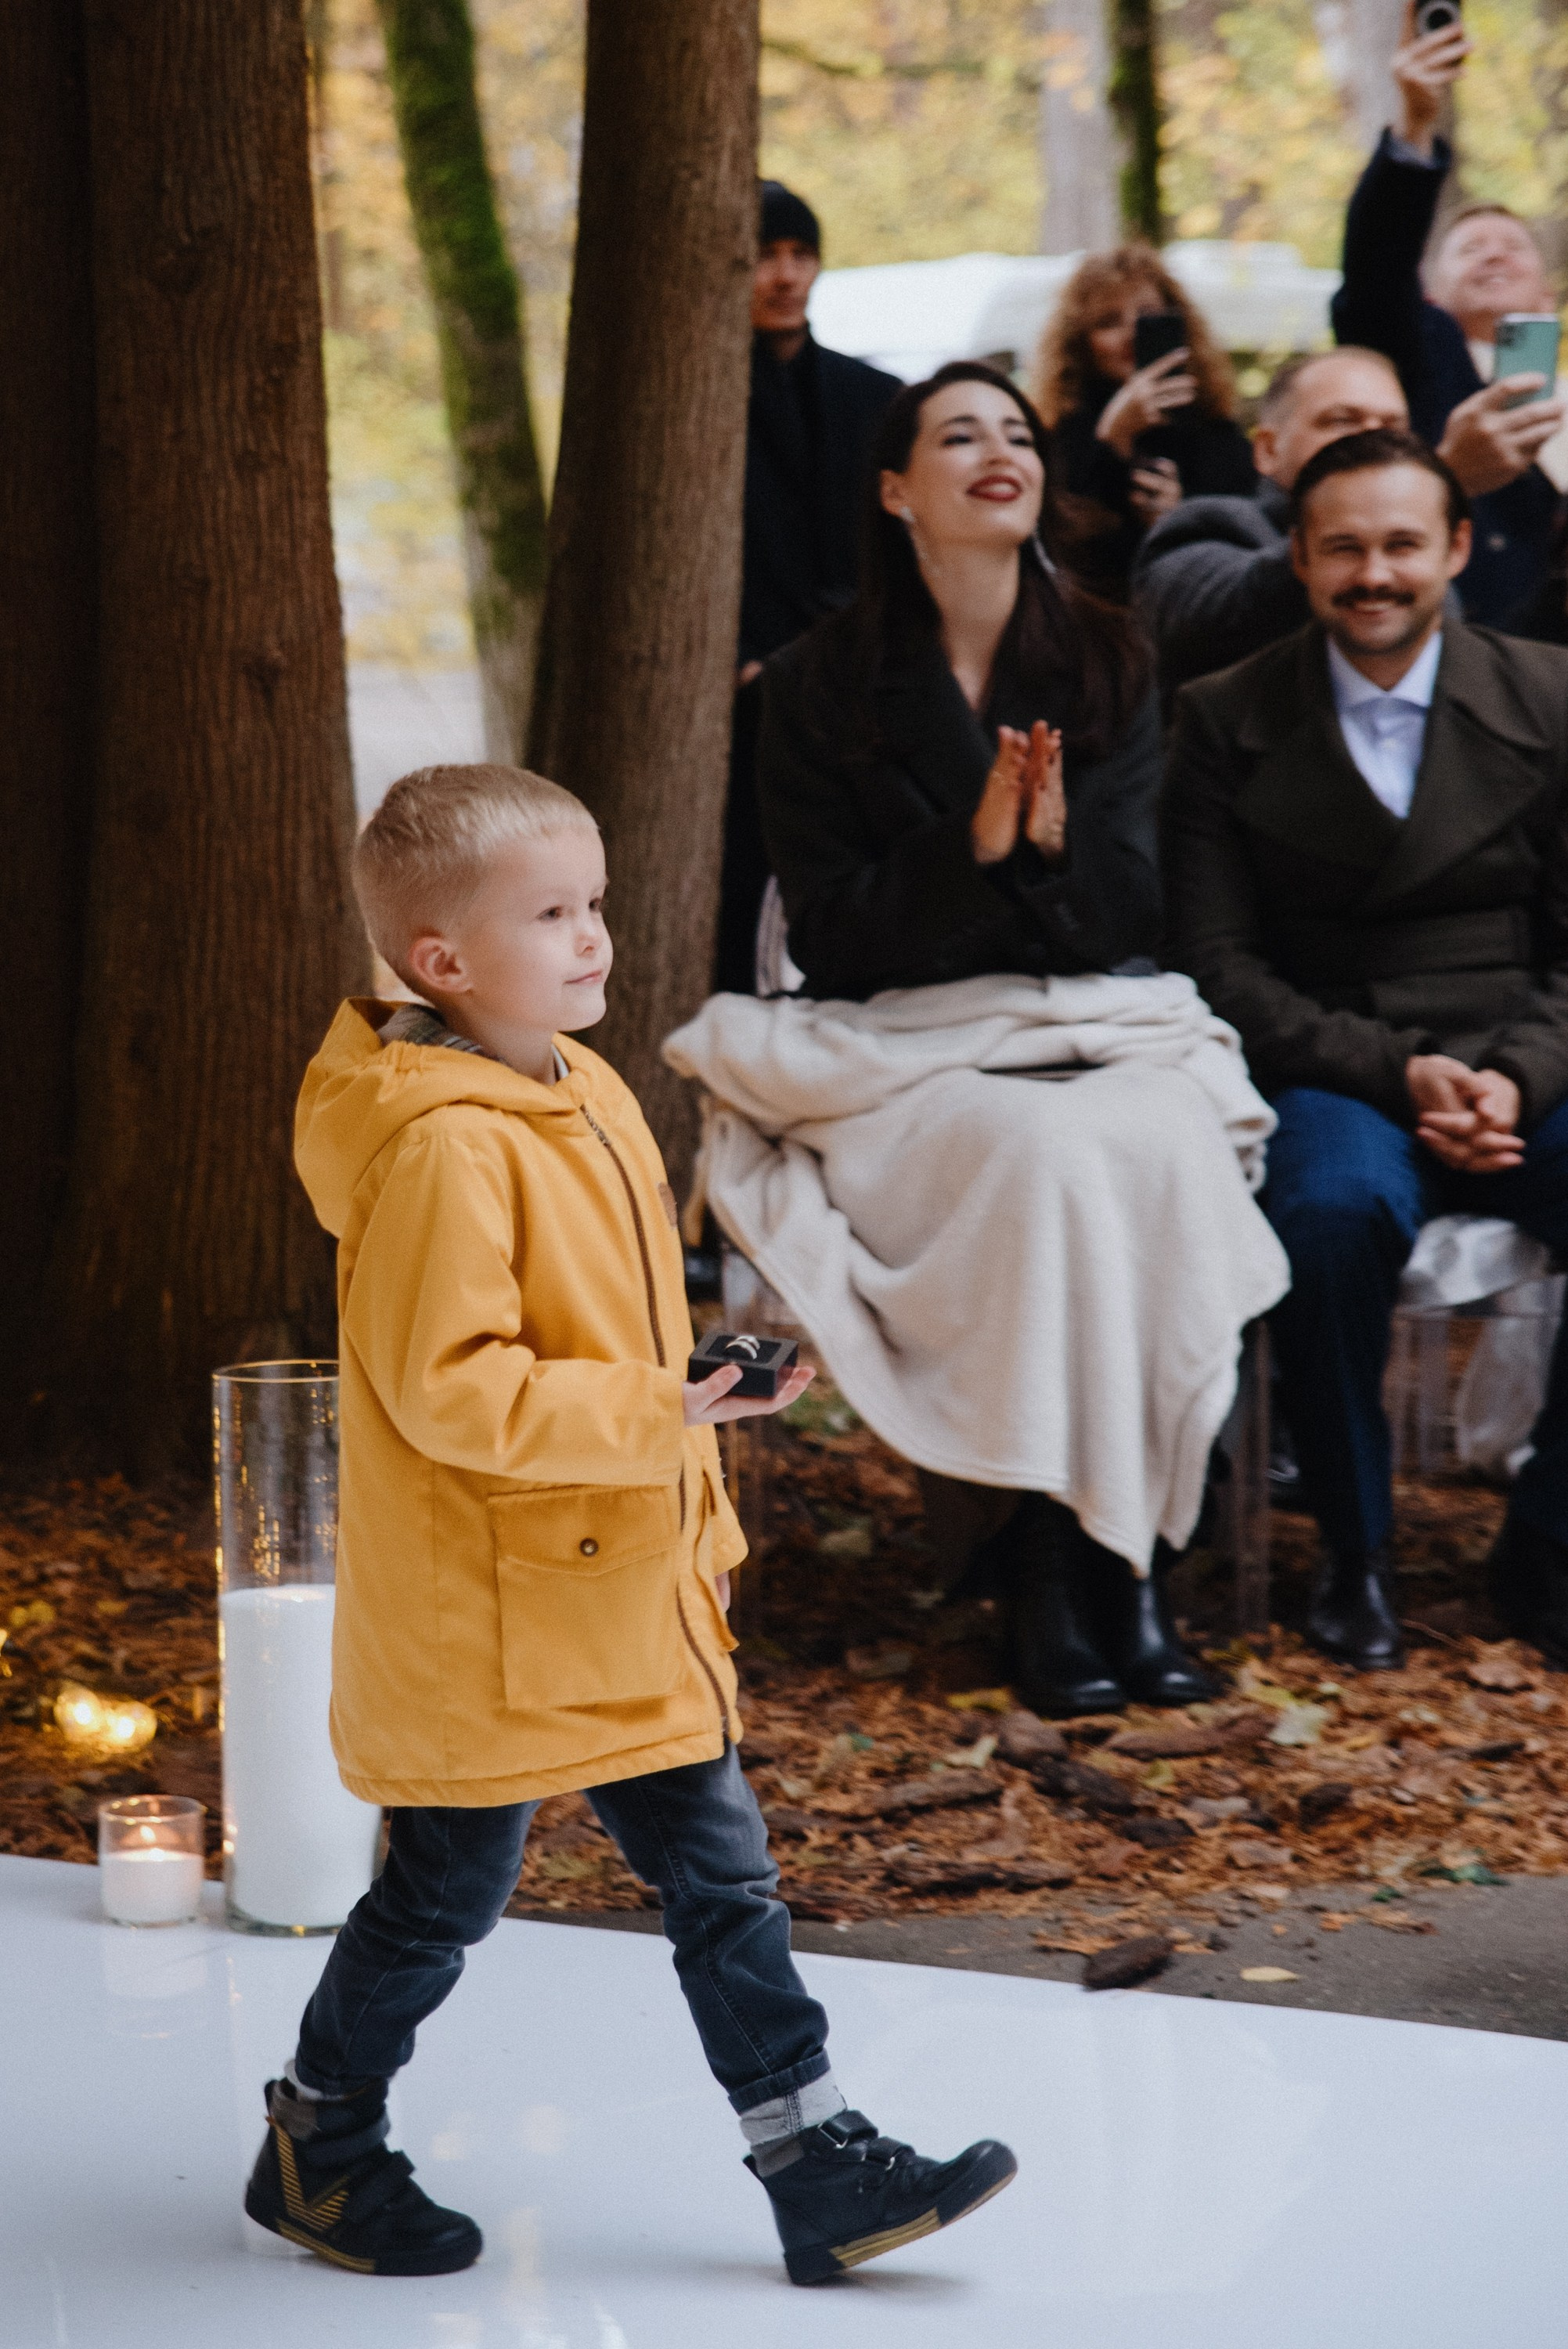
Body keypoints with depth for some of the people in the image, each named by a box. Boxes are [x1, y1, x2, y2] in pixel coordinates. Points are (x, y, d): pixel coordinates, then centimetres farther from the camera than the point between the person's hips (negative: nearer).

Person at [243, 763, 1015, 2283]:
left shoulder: (582, 1096, 9)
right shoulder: (443, 1147, -22)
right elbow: (449, 1388, -27)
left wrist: (695, 1516, 22)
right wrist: (656, 1416, -30)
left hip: (625, 1604, 9)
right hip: (486, 1628, -9)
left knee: (724, 1881, 10)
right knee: (441, 1903, 8)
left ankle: (817, 2168, 15)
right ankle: (317, 2148, 28)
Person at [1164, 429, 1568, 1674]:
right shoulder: (1225, 720, 3)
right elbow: (1219, 963, -2)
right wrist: (1393, 1070, -14)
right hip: (1325, 1072, -2)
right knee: (1334, 1208, -37)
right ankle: (1355, 1554, -14)